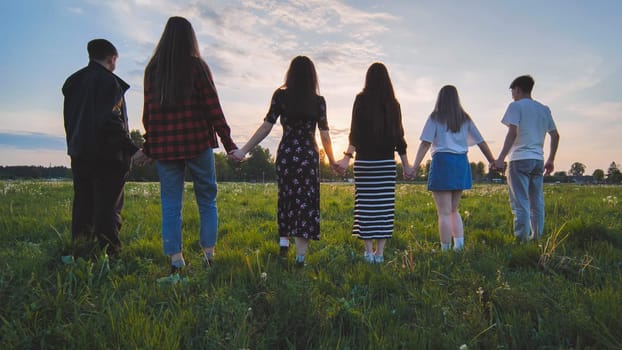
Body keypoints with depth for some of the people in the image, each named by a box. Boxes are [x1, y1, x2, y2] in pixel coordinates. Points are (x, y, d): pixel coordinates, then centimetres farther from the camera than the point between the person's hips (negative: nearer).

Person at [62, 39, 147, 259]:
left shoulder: (72, 82, 16)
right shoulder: (108, 81, -9)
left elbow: (69, 120, 19)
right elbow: (111, 121, -19)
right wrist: (132, 149, -17)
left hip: (79, 154, 7)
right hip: (107, 156, -7)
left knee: (82, 205, 11)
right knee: (108, 207, -3)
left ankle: (79, 256, 11)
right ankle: (109, 255, -3)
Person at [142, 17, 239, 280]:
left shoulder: (152, 69, 7)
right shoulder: (197, 67, -1)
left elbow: (148, 111, 9)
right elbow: (212, 108, -4)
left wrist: (148, 145, 16)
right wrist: (228, 142, -1)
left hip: (164, 146, 2)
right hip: (198, 143, -2)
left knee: (170, 204, 5)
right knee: (207, 200, 8)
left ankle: (175, 261, 3)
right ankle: (209, 256, 7)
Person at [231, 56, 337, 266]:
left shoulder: (281, 96, -1)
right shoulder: (318, 101, 1)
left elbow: (266, 127, -7)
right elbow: (324, 135, 1)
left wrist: (244, 150, -3)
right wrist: (332, 161, 15)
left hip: (286, 155, 1)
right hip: (309, 157, 0)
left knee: (286, 198, 20)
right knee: (305, 202, 3)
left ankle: (283, 240, 14)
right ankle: (300, 256, 2)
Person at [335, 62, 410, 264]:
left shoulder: (362, 99, 0)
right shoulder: (393, 104, 8)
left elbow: (355, 131, -8)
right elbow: (399, 136, 10)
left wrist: (347, 157, -10)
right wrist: (406, 164, 15)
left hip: (365, 160, -2)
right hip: (387, 161, 3)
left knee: (366, 204, 2)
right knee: (384, 205, 5)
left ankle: (369, 251, 3)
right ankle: (380, 252, 8)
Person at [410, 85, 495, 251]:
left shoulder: (435, 118, 1)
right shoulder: (465, 119, 13)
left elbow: (425, 144, -9)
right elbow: (481, 142, 14)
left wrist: (415, 166, -13)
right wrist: (493, 162, 22)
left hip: (442, 162, -5)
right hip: (461, 163, 5)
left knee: (444, 212, -2)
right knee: (453, 210, 18)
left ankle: (446, 250, 0)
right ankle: (459, 245, 7)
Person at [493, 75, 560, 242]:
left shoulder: (516, 106, -2)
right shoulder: (544, 109, 17)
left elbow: (512, 133, -14)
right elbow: (555, 136, 17)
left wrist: (501, 158, -16)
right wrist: (551, 159, 24)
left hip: (520, 159, -6)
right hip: (538, 160, 6)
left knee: (520, 203, -7)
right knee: (537, 202, 11)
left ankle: (521, 240, -8)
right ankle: (537, 239, 15)